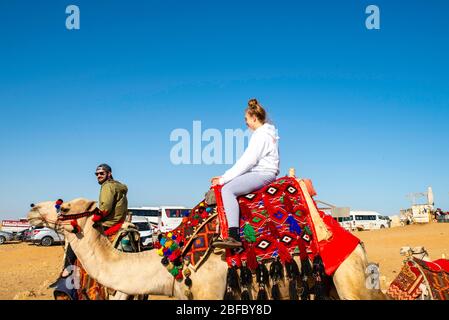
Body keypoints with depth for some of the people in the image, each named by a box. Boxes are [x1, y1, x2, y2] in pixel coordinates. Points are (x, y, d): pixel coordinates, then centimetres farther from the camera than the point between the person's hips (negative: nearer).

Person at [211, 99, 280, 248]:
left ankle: (234, 236, -37)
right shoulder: (265, 132, 20)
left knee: (227, 189, -27)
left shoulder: (261, 135, -12)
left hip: (263, 174, -11)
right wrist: (225, 177, 11)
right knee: (226, 185, 15)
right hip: (261, 173, 11)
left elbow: (248, 161, -18)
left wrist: (224, 179, -14)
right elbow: (246, 160, 17)